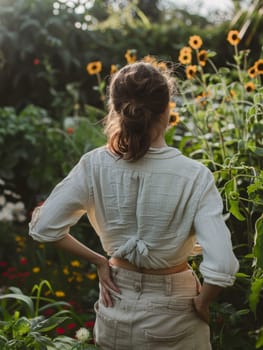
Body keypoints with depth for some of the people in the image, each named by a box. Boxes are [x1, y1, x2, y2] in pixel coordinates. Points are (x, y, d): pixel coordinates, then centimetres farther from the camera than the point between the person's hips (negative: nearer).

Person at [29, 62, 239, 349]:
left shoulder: (95, 165, -15)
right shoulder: (194, 176, -22)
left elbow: (43, 228, -9)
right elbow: (221, 267, -28)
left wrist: (99, 261, 1)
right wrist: (201, 302, -8)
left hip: (116, 308, 2)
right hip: (172, 316, -2)